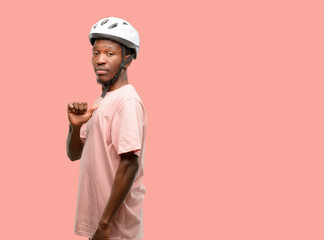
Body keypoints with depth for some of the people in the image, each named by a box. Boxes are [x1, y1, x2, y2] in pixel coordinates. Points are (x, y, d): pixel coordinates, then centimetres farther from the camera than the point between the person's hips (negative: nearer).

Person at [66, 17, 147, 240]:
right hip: (96, 215, 8)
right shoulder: (101, 101, 12)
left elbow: (130, 165, -23)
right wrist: (75, 126, -5)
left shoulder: (128, 101, -17)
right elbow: (74, 154, 16)